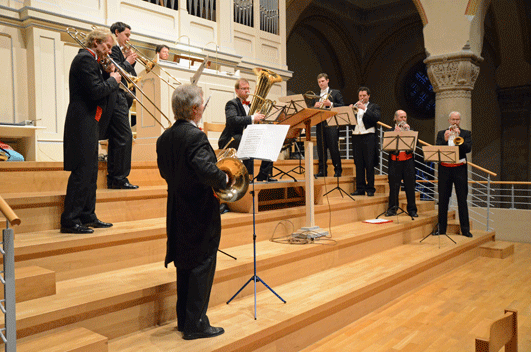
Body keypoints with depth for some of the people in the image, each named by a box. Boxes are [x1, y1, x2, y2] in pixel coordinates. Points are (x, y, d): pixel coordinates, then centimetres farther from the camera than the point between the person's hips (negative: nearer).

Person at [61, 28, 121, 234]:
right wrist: (113, 80, -6)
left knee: (90, 171, 13)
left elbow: (97, 87, 16)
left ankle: (88, 216, 20)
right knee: (82, 171, -9)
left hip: (88, 123, 11)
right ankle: (70, 220, -4)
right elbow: (96, 91, -21)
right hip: (83, 123, -11)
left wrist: (109, 75, 6)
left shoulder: (89, 59, 20)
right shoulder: (86, 58, -11)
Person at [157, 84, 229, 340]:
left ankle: (184, 319, 29)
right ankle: (195, 324, 13)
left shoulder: (164, 138, 6)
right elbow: (207, 171, -31)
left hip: (179, 213, 9)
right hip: (201, 214, -8)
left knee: (185, 266, 18)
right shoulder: (195, 136, -21)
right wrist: (224, 179, -13)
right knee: (202, 268, 3)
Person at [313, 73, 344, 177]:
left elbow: (342, 106, -1)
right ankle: (322, 170, 8)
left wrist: (331, 104, -13)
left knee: (334, 148, -6)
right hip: (319, 124, 4)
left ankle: (338, 170, 0)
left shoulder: (335, 93, 7)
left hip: (331, 124, -4)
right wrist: (315, 106, -3)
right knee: (321, 148, 3)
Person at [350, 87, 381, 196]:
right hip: (356, 137, 4)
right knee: (359, 164, 4)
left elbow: (376, 118, -10)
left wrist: (364, 109, -16)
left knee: (369, 164, -4)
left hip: (369, 137, -3)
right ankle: (360, 188, 9)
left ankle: (370, 189, 1)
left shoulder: (373, 107, 9)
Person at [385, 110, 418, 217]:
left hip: (408, 160, 1)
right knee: (394, 185, 0)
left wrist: (408, 130, -9)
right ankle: (392, 208, 9)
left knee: (410, 185, 3)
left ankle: (412, 209, 11)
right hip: (395, 160, -1)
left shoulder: (410, 130, 14)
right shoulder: (391, 131, 9)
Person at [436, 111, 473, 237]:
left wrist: (458, 137, -16)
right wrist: (445, 140, -17)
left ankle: (465, 229, 4)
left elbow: (468, 149, -6)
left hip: (459, 169, -1)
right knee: (443, 200, 3)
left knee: (462, 200, -1)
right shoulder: (441, 133, 12)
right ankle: (441, 229, 9)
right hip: (444, 169, 1)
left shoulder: (466, 133, 9)